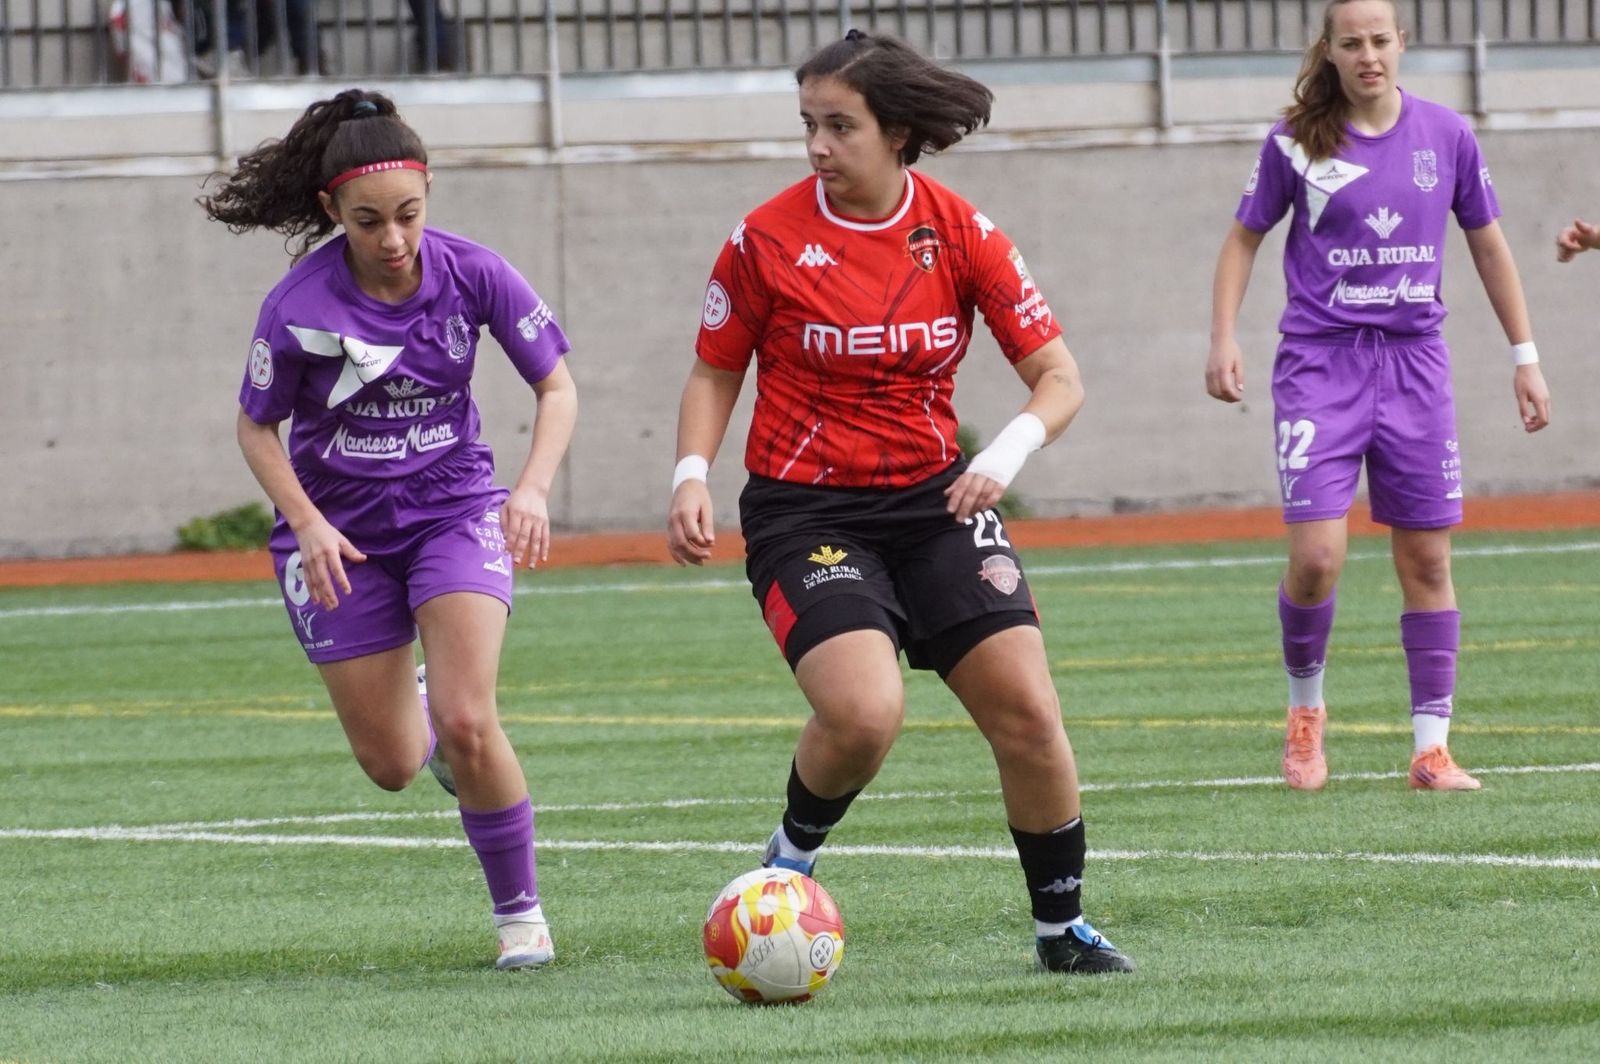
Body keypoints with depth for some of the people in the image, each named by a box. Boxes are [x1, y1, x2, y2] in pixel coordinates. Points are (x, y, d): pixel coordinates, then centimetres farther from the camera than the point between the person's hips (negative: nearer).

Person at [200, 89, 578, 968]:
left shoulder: (471, 273, -15)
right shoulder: (298, 307, -19)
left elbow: (556, 384, -5)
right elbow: (256, 428, -5)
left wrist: (534, 486, -21)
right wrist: (307, 524, -19)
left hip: (452, 508, 0)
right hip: (342, 533, 0)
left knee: (468, 725, -19)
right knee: (392, 765, 5)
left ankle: (520, 912, 1)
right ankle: (418, 706, 44)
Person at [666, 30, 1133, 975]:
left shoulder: (959, 232, -4)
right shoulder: (766, 240, -7)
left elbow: (1059, 378, -1)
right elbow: (716, 372, 5)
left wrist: (1006, 455, -20)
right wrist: (692, 476, -12)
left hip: (934, 498, 3)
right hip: (804, 509, -3)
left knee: (1026, 709, -8)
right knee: (864, 713, -26)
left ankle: (1062, 925, 12)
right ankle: (795, 854, 6)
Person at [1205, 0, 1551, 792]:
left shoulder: (1446, 136, 2)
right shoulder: (1295, 144, -3)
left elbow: (1487, 244, 13)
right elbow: (1244, 238, 8)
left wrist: (1524, 356, 12)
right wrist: (1223, 339, -4)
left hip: (1414, 363, 2)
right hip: (1321, 362, -2)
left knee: (1426, 558, 2)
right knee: (1316, 556, -12)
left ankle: (1432, 747, 8)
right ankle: (1305, 705, 14)